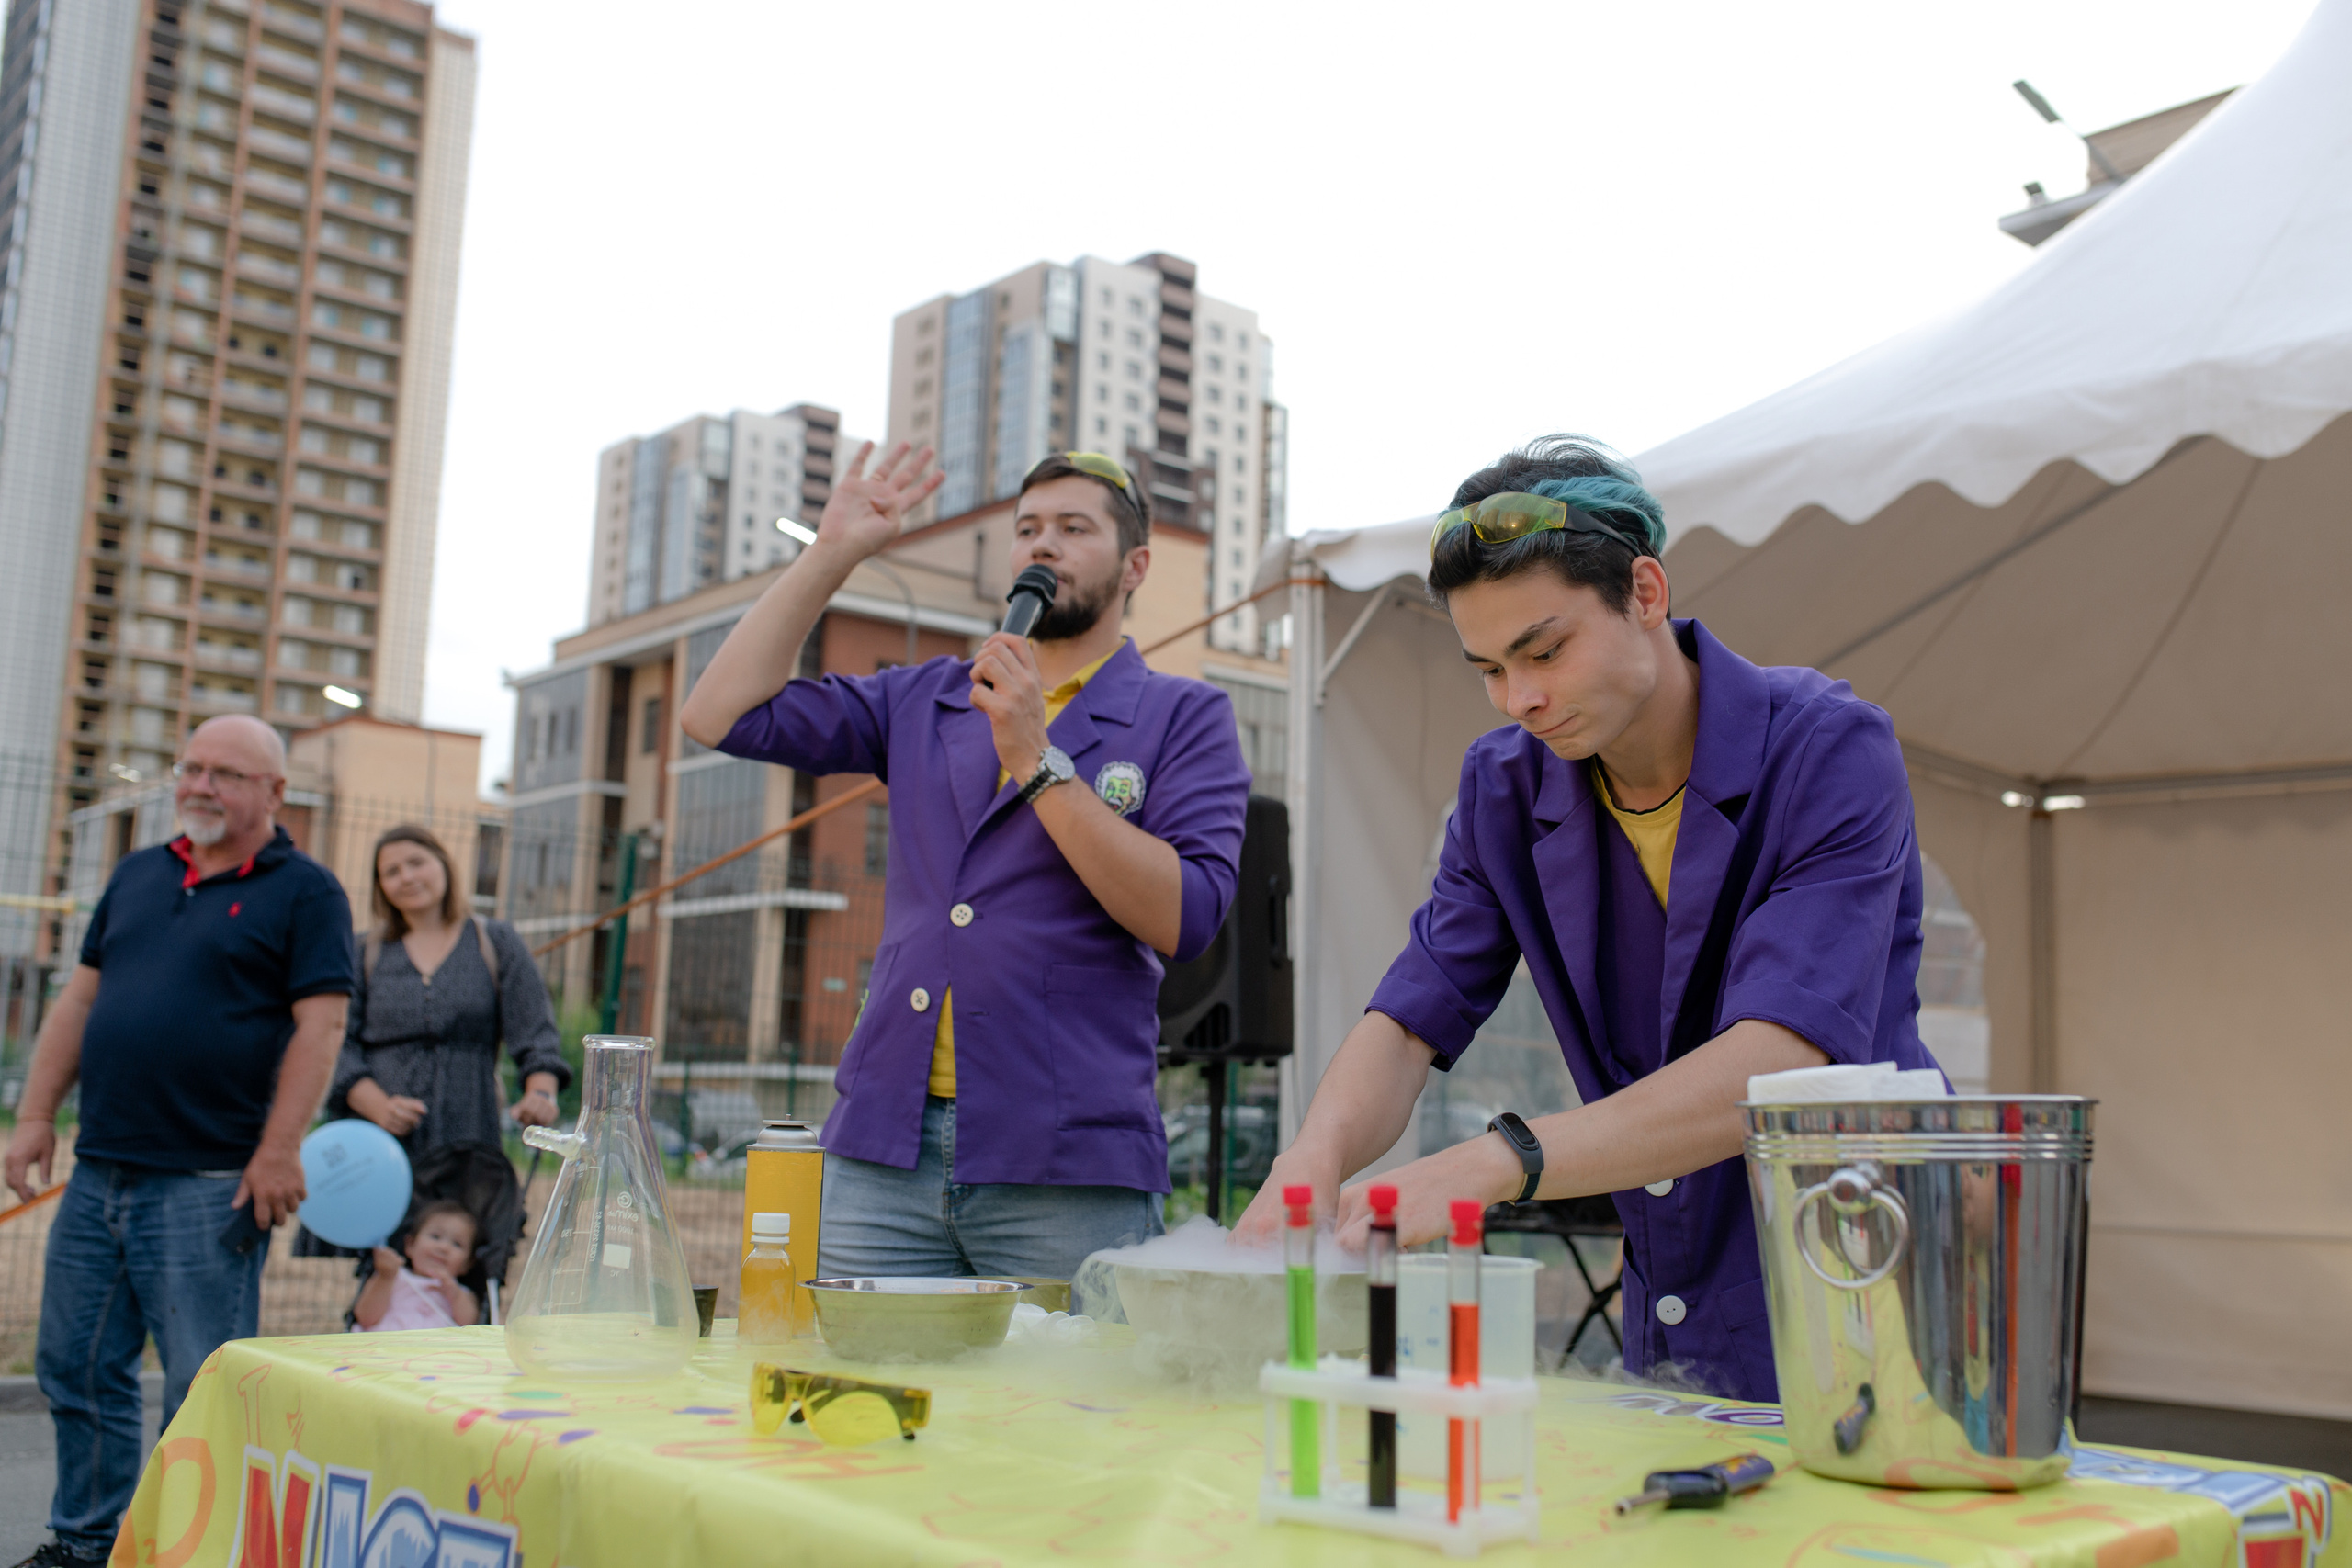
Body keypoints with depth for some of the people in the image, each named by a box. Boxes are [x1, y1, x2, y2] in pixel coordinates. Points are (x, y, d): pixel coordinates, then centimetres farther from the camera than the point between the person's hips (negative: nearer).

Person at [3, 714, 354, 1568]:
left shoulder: (305, 891, -4)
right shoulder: (136, 874, 15)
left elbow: (319, 1025, -11)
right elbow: (79, 1000, 18)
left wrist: (278, 1151, -18)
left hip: (210, 1186, -7)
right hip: (97, 1172, 7)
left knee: (203, 1389, 0)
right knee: (77, 1369, 14)